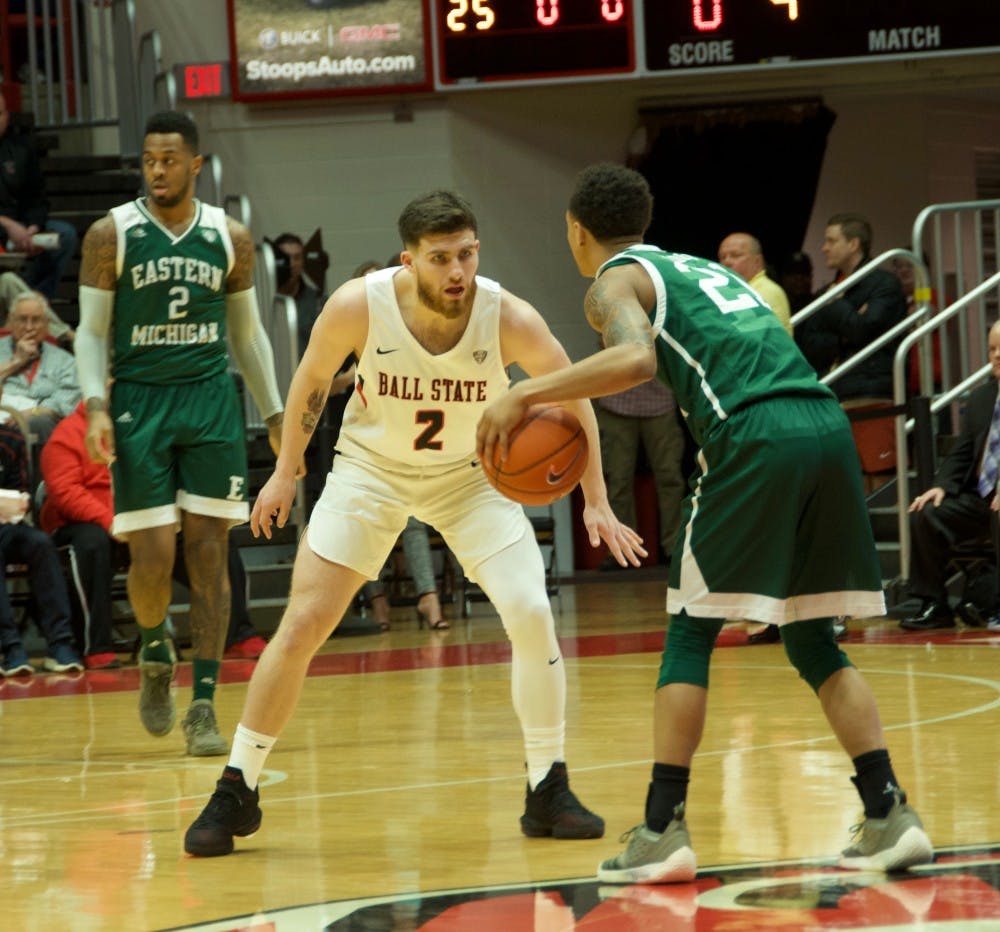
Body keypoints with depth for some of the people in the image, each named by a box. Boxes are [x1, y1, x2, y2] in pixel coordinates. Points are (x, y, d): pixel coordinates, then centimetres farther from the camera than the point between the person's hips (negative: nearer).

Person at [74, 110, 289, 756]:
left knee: (209, 552, -3)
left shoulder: (230, 237, 6)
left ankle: (204, 706, 0)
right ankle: (155, 652, 25)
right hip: (138, 404, -2)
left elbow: (247, 331, 14)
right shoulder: (112, 235, -1)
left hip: (211, 401, 2)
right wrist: (95, 405, -14)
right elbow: (91, 330, 0)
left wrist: (276, 415, 11)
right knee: (152, 554, -7)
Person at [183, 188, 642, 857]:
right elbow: (313, 380, -4)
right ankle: (237, 793, 6)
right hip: (371, 468, 0)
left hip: (468, 474, 0)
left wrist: (597, 504, -11)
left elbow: (574, 400, -9)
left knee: (531, 613, -16)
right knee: (303, 624, -7)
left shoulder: (509, 319, -26)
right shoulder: (359, 306, -26)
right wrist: (285, 471, 2)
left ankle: (548, 793, 0)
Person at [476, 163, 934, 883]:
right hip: (827, 423, 6)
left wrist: (527, 396, -8)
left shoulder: (616, 282, 10)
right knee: (813, 640, 15)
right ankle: (891, 816, 7)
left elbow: (636, 359, -12)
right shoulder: (704, 270, 32)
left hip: (755, 433, -6)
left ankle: (663, 832, -1)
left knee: (690, 634, 4)